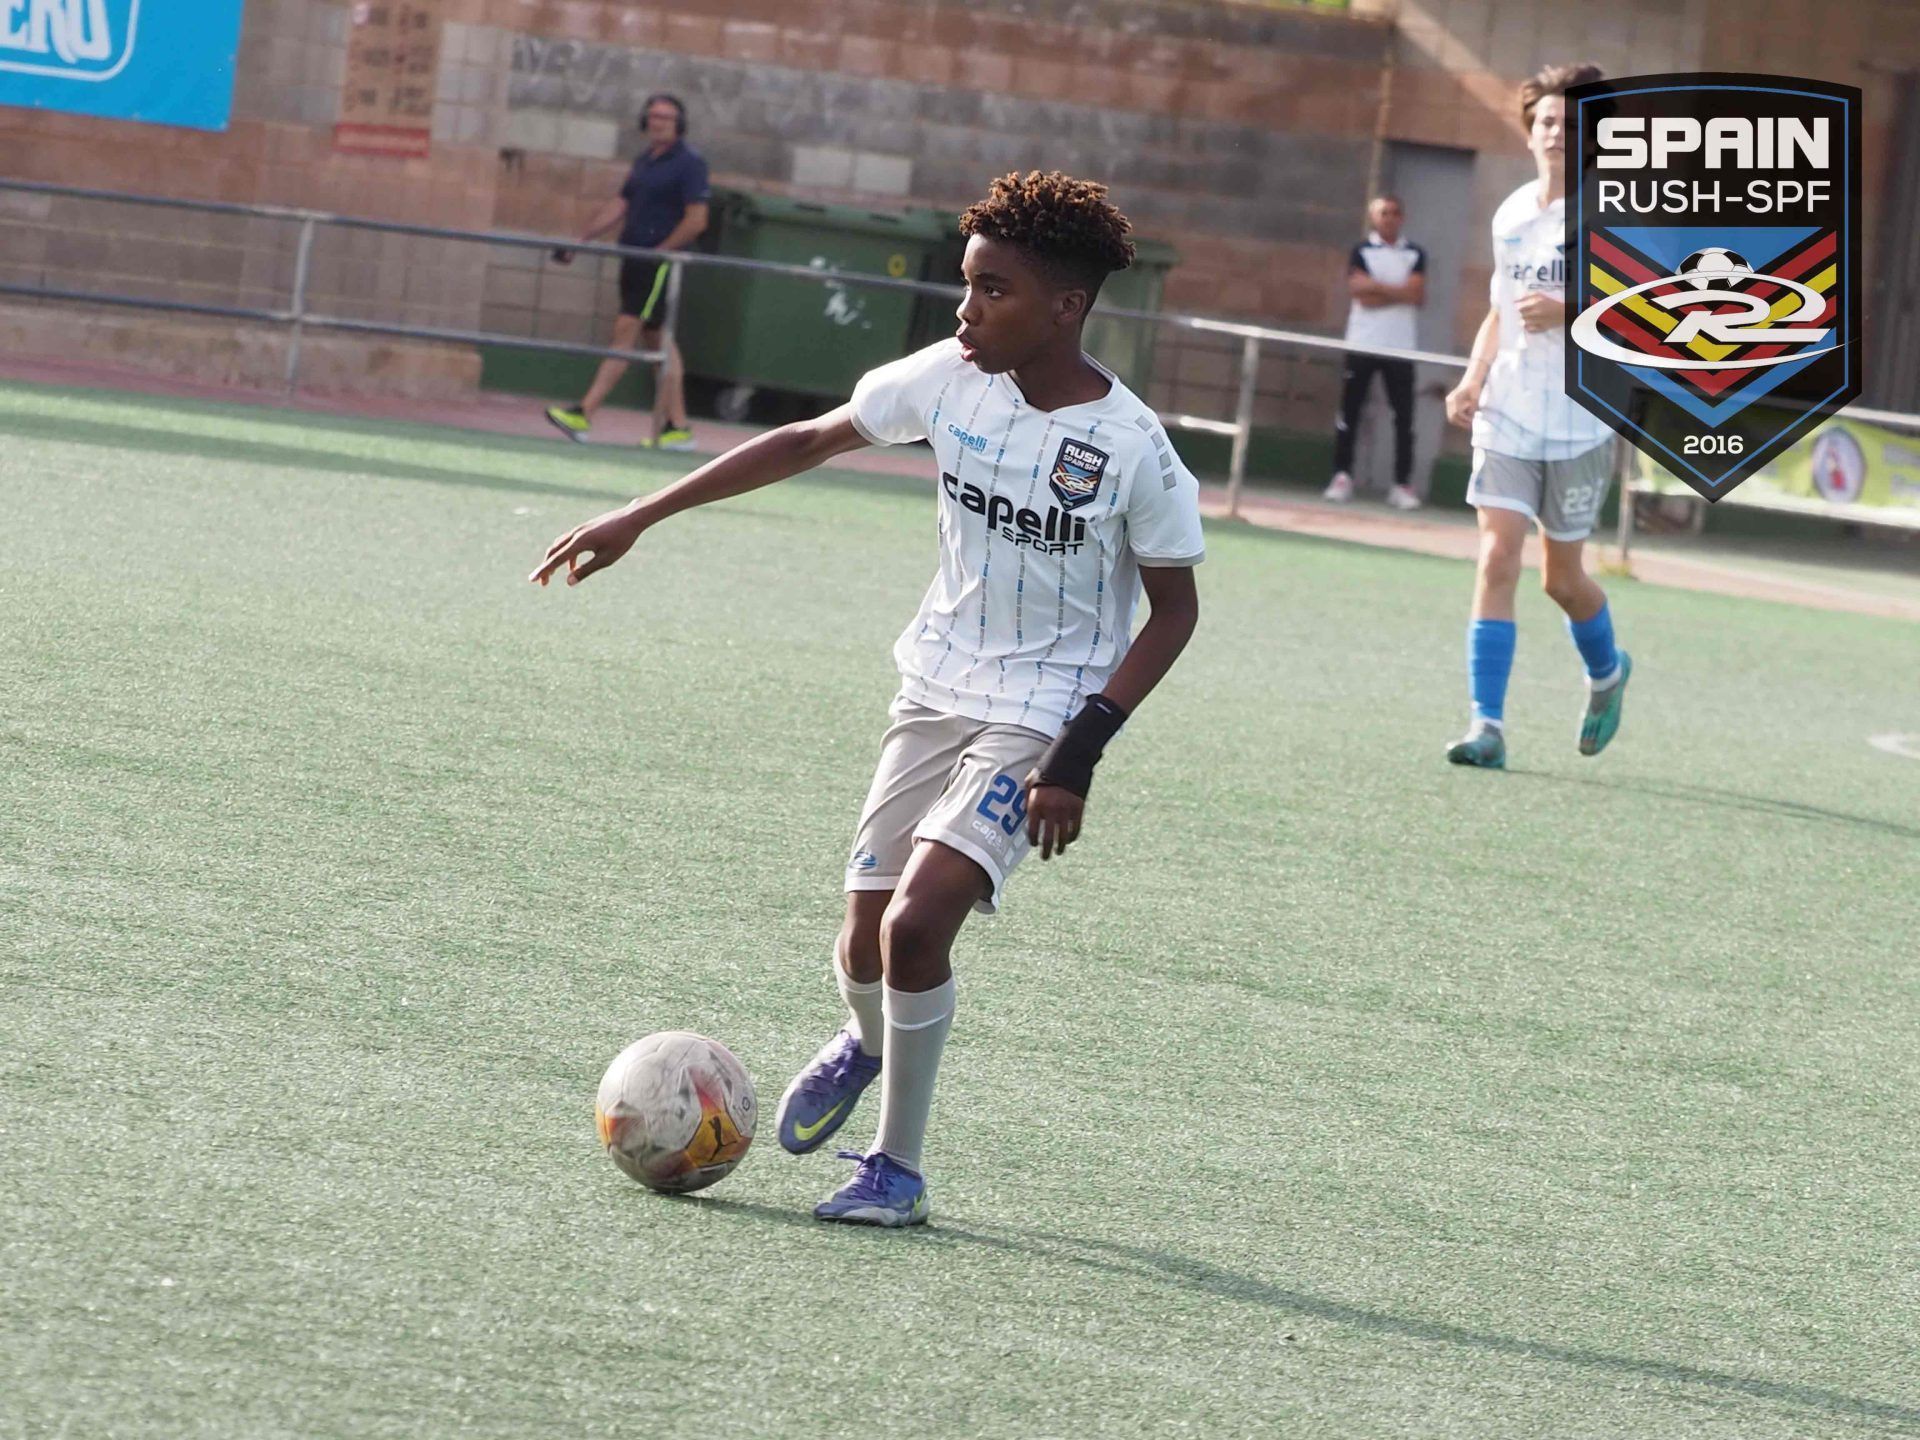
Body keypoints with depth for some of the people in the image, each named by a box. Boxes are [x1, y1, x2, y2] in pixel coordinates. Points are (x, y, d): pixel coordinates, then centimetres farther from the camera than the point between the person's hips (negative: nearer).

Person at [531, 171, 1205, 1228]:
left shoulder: (1132, 448, -19)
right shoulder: (952, 380, -7)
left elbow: (1173, 613, -8)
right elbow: (807, 442, 5)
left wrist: (1080, 755, -16)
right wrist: (640, 519, 4)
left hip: (1039, 720, -5)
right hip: (935, 693, 5)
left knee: (916, 923, -20)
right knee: (864, 944, 5)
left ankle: (897, 1169, -2)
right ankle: (869, 1042, 43)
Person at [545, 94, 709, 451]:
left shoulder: (689, 164, -7)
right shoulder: (645, 162, 17)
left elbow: (696, 221, -13)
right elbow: (618, 208, 19)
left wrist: (659, 253, -15)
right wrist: (578, 241, 11)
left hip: (659, 263, -9)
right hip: (636, 261, 9)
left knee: (626, 332, -12)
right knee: (657, 341, 9)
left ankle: (584, 415, -18)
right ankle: (677, 427, 13)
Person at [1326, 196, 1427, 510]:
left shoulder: (1415, 255, 10)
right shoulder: (1362, 252, 4)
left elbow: (1418, 295, -3)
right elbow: (1361, 293, -9)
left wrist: (1378, 287, -6)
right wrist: (1400, 292, -6)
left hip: (1401, 347, 1)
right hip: (1362, 343, -1)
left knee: (1404, 417, -3)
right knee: (1349, 412, -2)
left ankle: (1402, 485, 0)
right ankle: (1342, 476, 5)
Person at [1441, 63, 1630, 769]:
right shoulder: (1511, 215, 10)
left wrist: (1570, 314, -23)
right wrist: (1473, 379, 7)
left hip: (1581, 424, -3)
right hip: (1507, 418, 4)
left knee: (1562, 577, 7)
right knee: (1497, 558, -11)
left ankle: (1607, 672, 39)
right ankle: (1487, 724, -12)